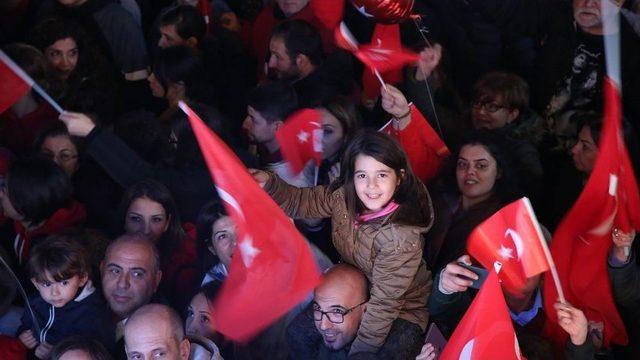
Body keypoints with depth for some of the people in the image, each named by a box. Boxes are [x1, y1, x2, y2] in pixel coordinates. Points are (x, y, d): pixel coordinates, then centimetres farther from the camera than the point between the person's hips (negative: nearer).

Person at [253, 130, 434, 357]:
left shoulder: (401, 236, -32)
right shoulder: (343, 197, -15)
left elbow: (384, 303, -27)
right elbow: (302, 202, -2)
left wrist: (360, 351, -22)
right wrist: (268, 184, -21)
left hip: (401, 311, -5)